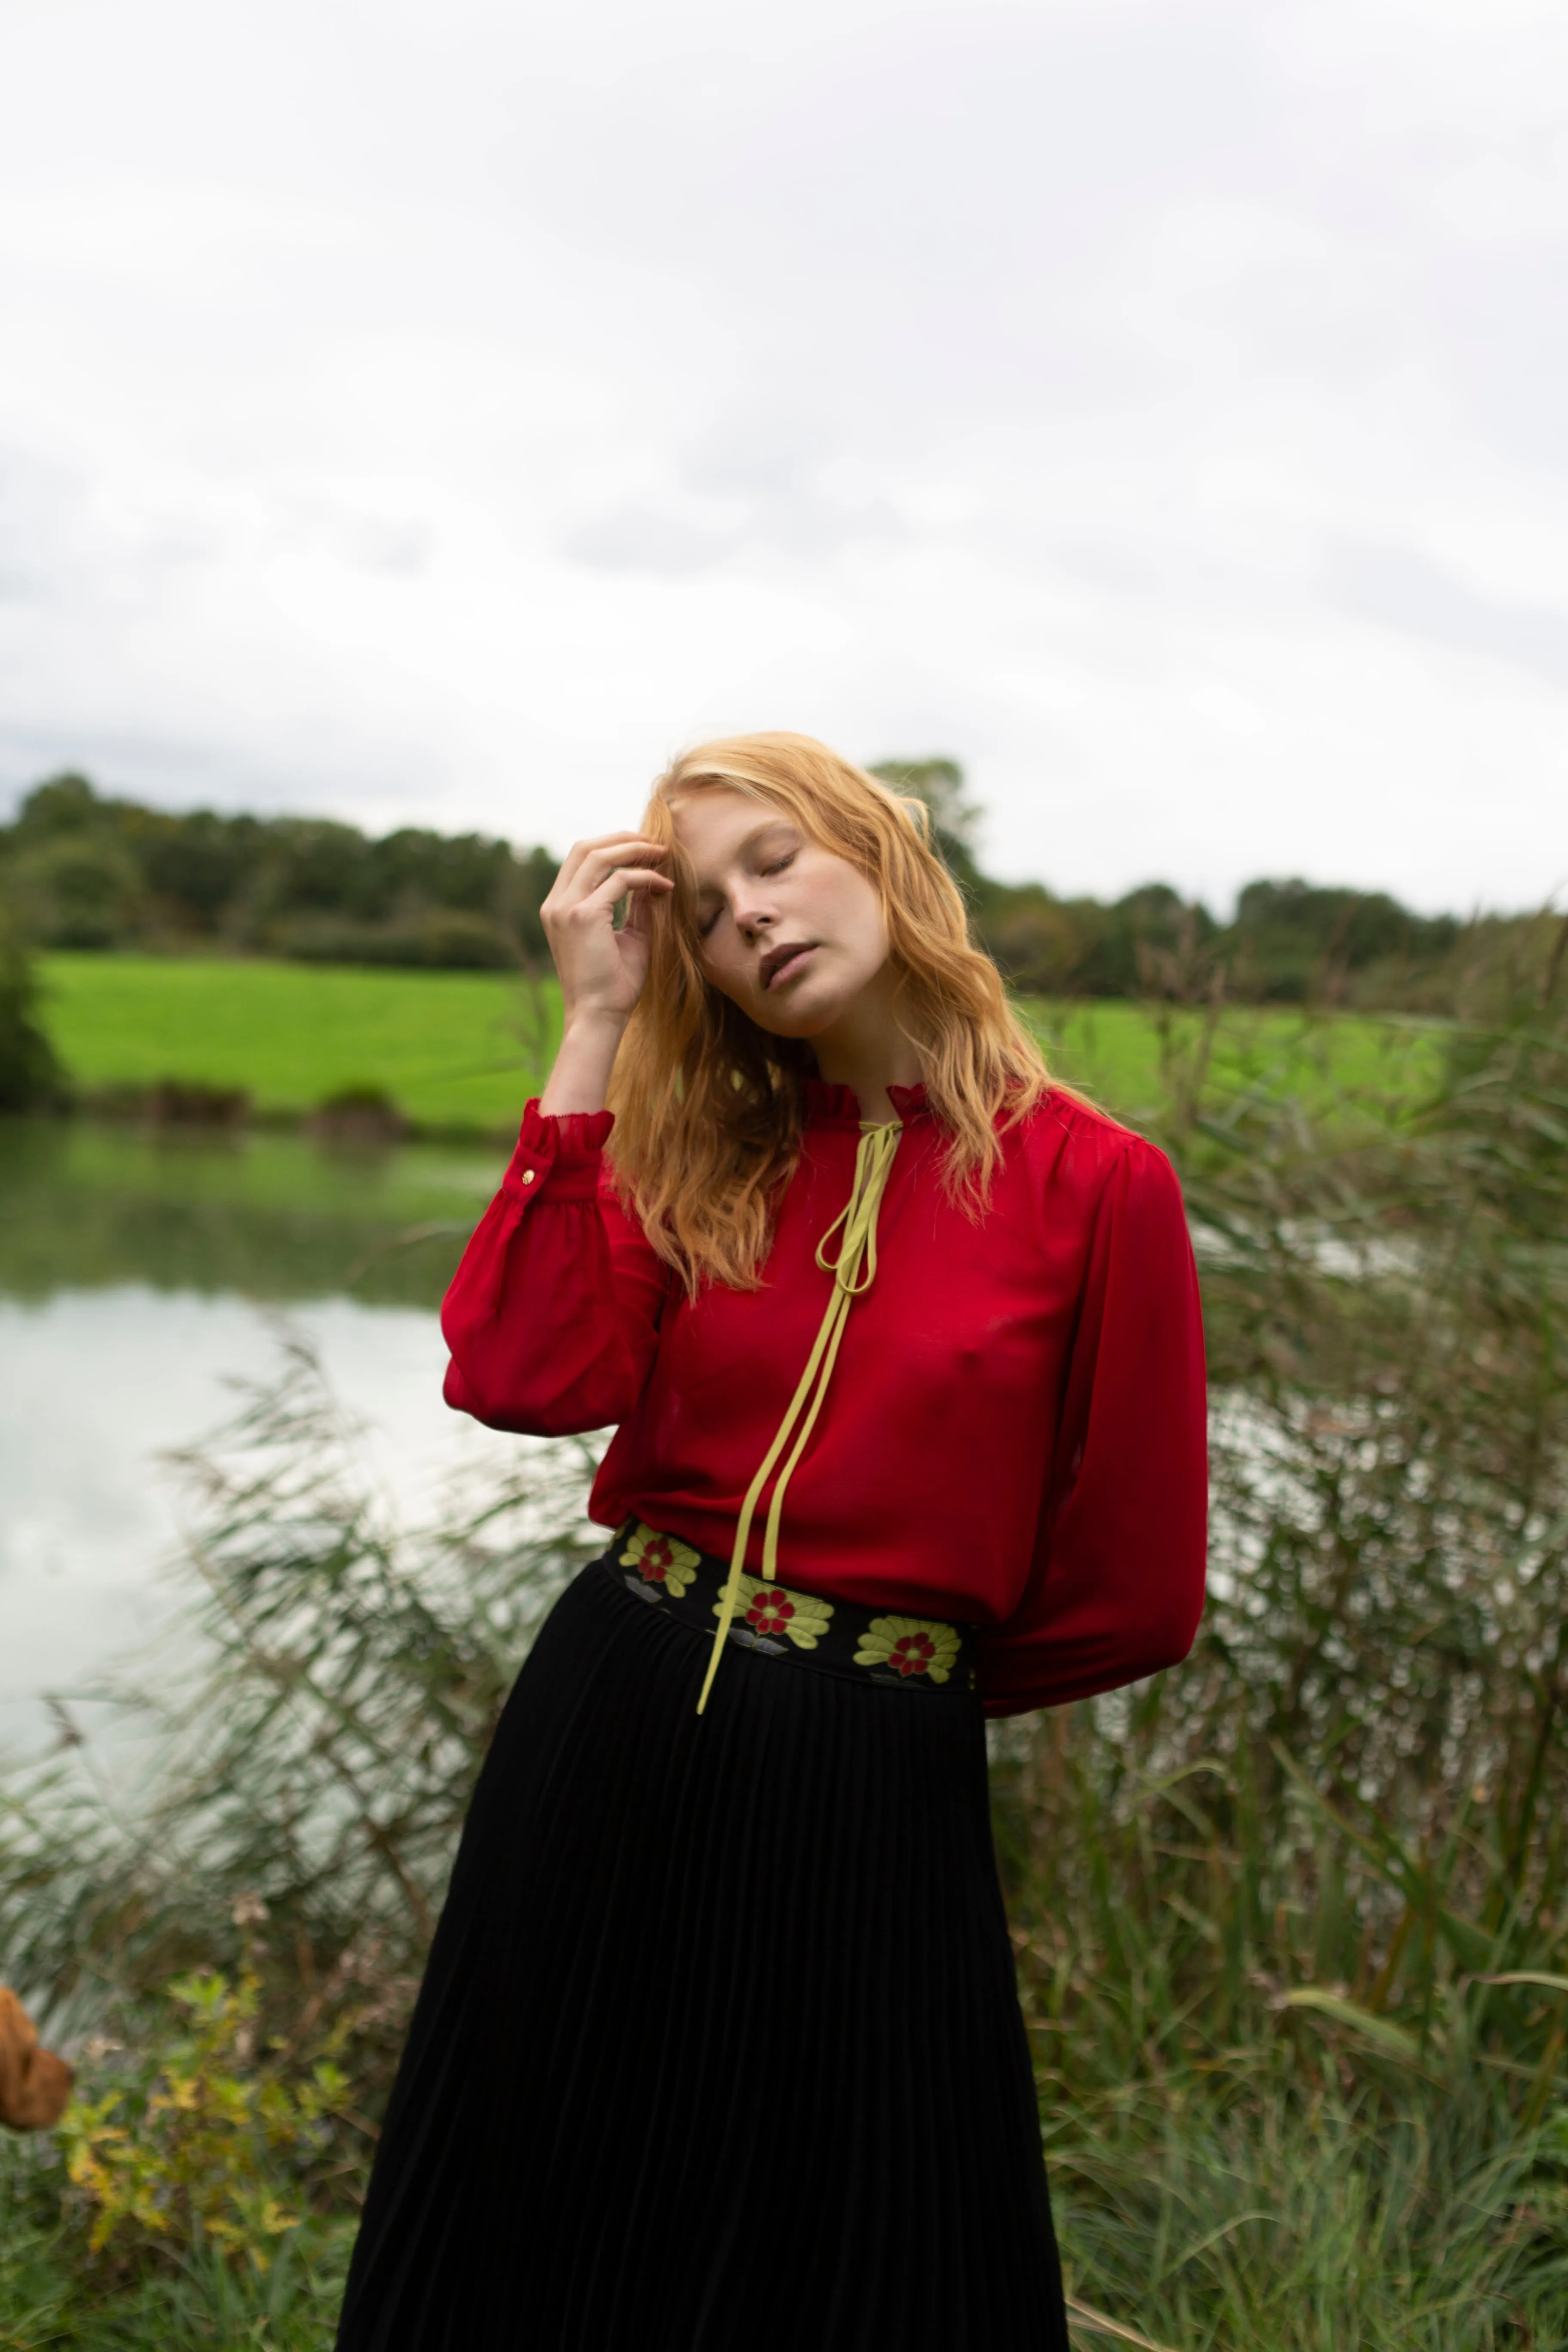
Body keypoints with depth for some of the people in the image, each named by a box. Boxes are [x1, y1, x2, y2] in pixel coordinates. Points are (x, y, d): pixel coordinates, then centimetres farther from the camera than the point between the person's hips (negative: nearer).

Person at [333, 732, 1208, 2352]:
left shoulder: (1094, 1185, -8)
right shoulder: (700, 1156, 5)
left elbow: (1131, 1593, -3)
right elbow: (524, 1377, -14)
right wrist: (594, 1032, -10)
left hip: (872, 1791, -3)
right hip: (607, 1724, 4)